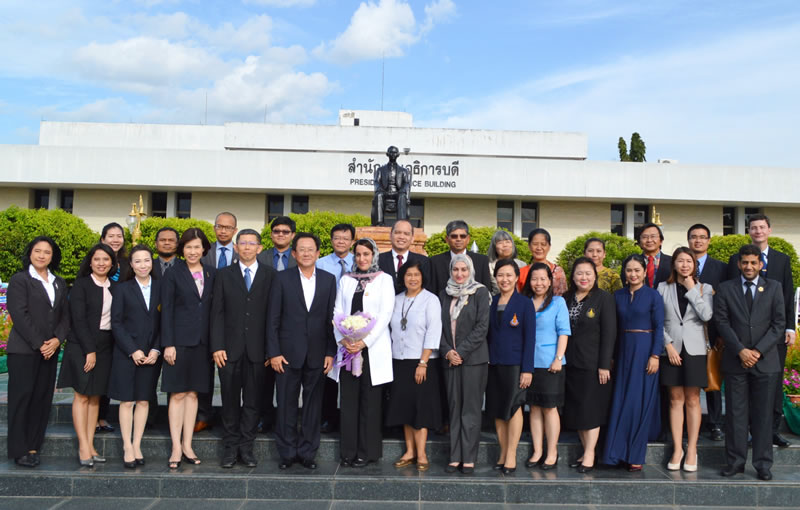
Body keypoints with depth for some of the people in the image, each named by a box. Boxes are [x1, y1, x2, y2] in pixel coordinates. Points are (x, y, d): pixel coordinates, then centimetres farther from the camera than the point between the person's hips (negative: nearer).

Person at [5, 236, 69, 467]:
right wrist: (38, 344, -13)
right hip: (23, 350, -5)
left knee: (42, 398, 5)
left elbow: (65, 315, 11)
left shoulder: (59, 283, 14)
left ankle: (33, 446, 13)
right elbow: (19, 314, -9)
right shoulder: (19, 280, -1)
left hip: (50, 350, 5)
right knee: (21, 397, -1)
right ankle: (19, 450, 6)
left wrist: (57, 339, -6)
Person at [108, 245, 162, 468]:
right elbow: (116, 323, -2)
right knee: (127, 401, 1)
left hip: (151, 354, 2)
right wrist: (133, 350, -10)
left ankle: (137, 446, 13)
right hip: (126, 353, -2)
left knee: (144, 400, 5)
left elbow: (164, 322, 5)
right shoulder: (123, 289, 2)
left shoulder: (160, 288, 6)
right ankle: (127, 448, 8)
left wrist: (156, 350, -6)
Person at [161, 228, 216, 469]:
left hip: (202, 342, 3)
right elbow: (166, 310, -3)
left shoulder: (212, 274, 9)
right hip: (180, 340, -3)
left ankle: (187, 445, 16)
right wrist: (168, 344, -10)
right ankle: (176, 447, 6)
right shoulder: (173, 274, 1)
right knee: (178, 394, 0)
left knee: (193, 393, 8)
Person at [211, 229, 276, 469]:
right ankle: (230, 447, 19)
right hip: (230, 348, 1)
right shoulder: (224, 275, 8)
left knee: (252, 401, 6)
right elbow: (217, 312, 4)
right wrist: (217, 346, -5)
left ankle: (246, 447, 17)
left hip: (257, 349, 0)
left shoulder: (270, 275, 4)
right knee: (230, 400, 7)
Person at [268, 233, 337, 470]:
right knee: (286, 405, 6)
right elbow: (273, 319, -1)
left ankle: (307, 452, 21)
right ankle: (287, 452, 20)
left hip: (317, 355, 2)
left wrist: (330, 352, 0)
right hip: (288, 353, -1)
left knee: (313, 405, 8)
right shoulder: (282, 279, 0)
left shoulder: (329, 280, 5)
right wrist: (273, 352, -6)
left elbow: (331, 319, 5)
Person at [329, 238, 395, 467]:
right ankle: (348, 451, 13)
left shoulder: (384, 280, 4)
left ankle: (367, 451, 10)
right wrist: (342, 339, -9)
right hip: (347, 348, 3)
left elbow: (385, 314, -4)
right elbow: (338, 312, 8)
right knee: (348, 400, 5)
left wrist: (364, 342, -14)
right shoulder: (345, 280, 13)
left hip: (372, 348, -3)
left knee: (370, 401, 2)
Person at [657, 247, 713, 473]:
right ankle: (677, 449, 12)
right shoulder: (664, 288, 5)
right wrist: (668, 344, -7)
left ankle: (692, 450, 11)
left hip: (694, 349, 0)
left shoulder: (704, 288, 5)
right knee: (675, 400, 6)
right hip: (671, 349, 1)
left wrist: (692, 291, -8)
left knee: (692, 400, 3)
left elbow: (706, 315, -10)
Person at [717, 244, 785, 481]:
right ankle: (736, 460, 11)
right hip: (735, 362, 0)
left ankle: (763, 463, 14)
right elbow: (722, 322, 0)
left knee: (763, 414, 5)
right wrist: (740, 350, -11)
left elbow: (779, 324, 1)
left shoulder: (774, 287, 7)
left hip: (765, 361, 0)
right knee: (736, 413, 3)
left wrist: (758, 351, -9)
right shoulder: (725, 289, 6)